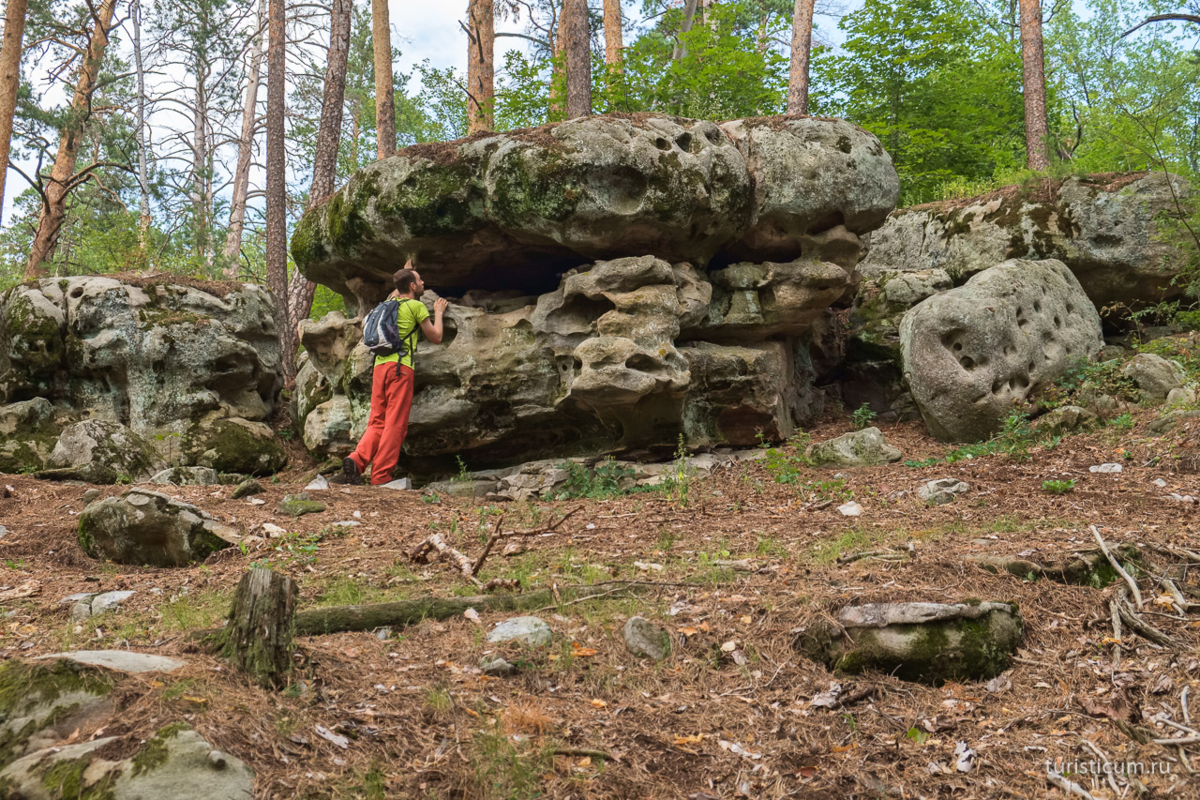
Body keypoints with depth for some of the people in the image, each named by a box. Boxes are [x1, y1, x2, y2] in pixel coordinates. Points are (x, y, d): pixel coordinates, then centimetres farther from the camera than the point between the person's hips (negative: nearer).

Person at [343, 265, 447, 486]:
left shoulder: (390, 302, 22)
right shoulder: (417, 306, 2)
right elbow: (436, 337, 10)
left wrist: (404, 273, 61)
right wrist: (438, 313, 24)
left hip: (379, 366, 7)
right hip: (400, 367, -7)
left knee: (377, 422, 7)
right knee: (395, 424, -6)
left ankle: (357, 459, -17)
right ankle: (380, 477, -11)